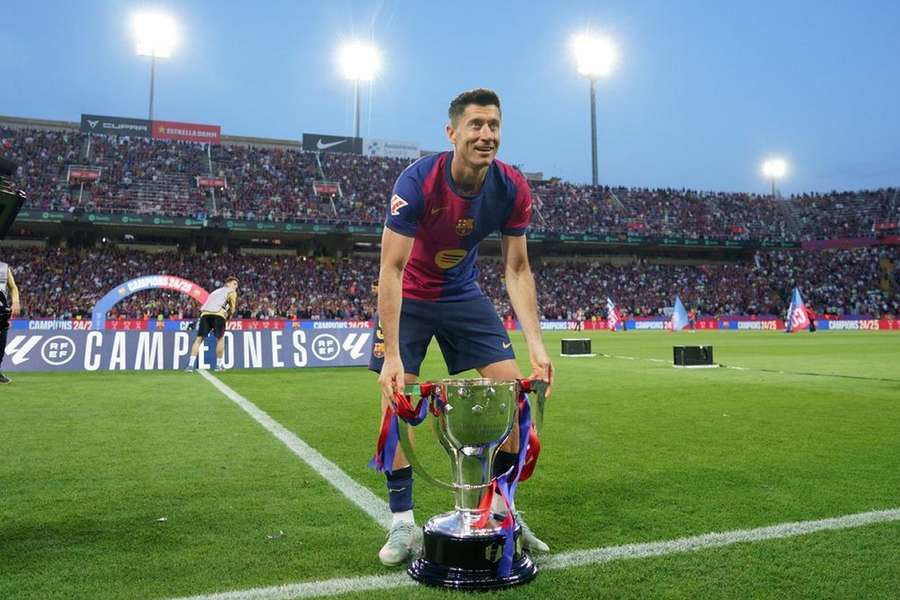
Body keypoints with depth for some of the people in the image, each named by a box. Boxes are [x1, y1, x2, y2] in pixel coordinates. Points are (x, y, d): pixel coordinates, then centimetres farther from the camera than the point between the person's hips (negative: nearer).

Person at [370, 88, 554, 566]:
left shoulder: (512, 188, -17)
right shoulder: (417, 182, -29)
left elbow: (517, 269, -10)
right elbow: (392, 269, -28)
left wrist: (536, 344, -18)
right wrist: (392, 355, -33)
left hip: (463, 294, 3)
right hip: (408, 297, -3)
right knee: (395, 397, -10)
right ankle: (403, 523, 5)